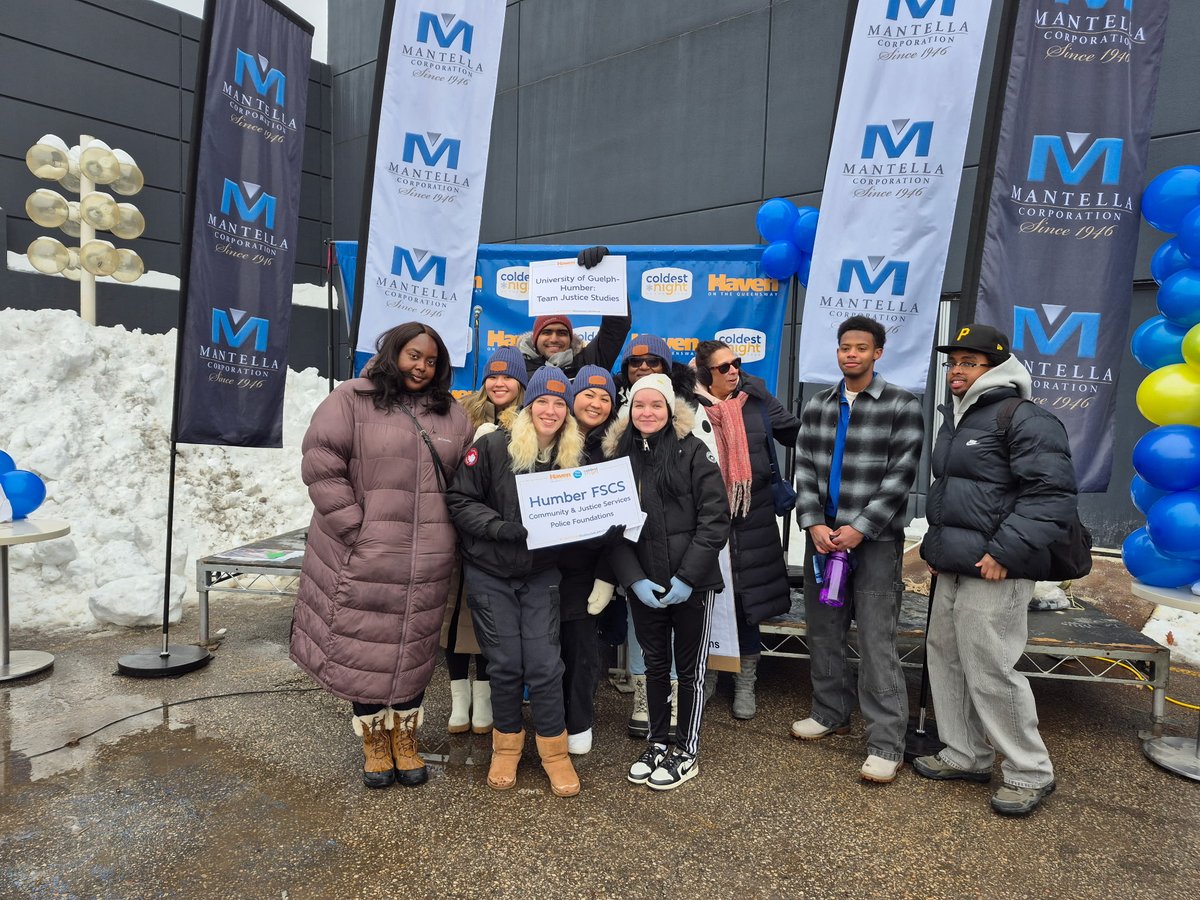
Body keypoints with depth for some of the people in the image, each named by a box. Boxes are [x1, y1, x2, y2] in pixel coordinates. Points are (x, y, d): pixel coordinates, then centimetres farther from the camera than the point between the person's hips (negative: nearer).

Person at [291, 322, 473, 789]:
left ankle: (405, 740, 30)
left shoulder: (452, 416, 11)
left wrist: (445, 536, 5)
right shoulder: (351, 400, -3)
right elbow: (321, 465, -9)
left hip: (426, 563, 3)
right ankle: (374, 741, 27)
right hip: (364, 557, -3)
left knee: (414, 650, 12)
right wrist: (355, 530, -12)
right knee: (365, 650, 6)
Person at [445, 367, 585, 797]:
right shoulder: (493, 446, -12)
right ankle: (507, 745, 28)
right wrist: (503, 527, -23)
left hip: (541, 573, 2)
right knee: (505, 664, 5)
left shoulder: (573, 457, -1)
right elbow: (460, 501, -11)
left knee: (543, 663, -1)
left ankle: (554, 750, 19)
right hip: (489, 572, -2)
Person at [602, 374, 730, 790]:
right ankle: (657, 743, 32)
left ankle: (687, 753, 25)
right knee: (655, 665, 16)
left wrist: (687, 576, -16)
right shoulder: (618, 455, 4)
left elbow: (715, 518, -11)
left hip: (691, 582, -3)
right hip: (644, 584, 4)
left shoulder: (692, 451, -7)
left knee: (690, 668, 9)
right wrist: (633, 579, -10)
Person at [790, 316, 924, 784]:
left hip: (875, 541, -5)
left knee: (876, 642, -4)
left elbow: (900, 476, -9)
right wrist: (813, 524, -7)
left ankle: (886, 744, 5)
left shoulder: (902, 407, -4)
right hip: (822, 536, 5)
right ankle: (831, 713, 31)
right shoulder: (817, 407, 9)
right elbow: (804, 469, 6)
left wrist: (859, 529, -15)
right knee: (823, 631, 13)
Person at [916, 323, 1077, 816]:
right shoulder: (956, 417, 18)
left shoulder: (1025, 419, -12)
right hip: (952, 567, 10)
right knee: (945, 658, 15)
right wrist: (936, 545, 21)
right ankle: (966, 756, 30)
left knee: (989, 671, -5)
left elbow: (1053, 494, -19)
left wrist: (1007, 551, -22)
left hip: (994, 572, -10)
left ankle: (1030, 773, 15)